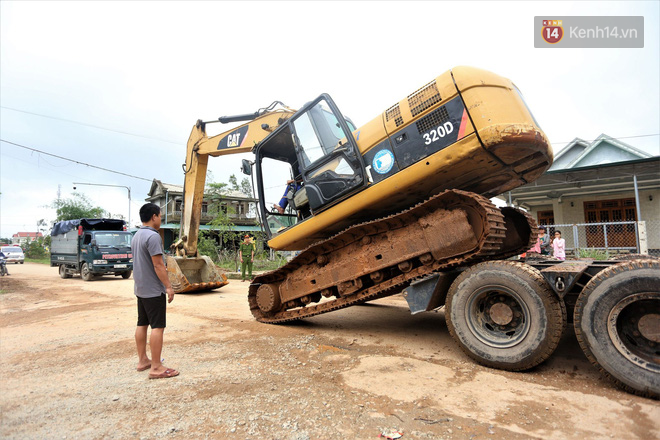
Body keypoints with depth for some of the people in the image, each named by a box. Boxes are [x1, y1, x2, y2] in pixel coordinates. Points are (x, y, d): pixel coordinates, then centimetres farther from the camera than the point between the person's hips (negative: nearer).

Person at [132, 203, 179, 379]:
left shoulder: (136, 236, 12)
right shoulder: (153, 236, -19)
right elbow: (158, 265, -22)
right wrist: (168, 286, -16)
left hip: (141, 288, 10)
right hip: (154, 290, -10)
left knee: (142, 324, 15)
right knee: (157, 326, -6)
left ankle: (142, 360, 25)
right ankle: (156, 367, -3)